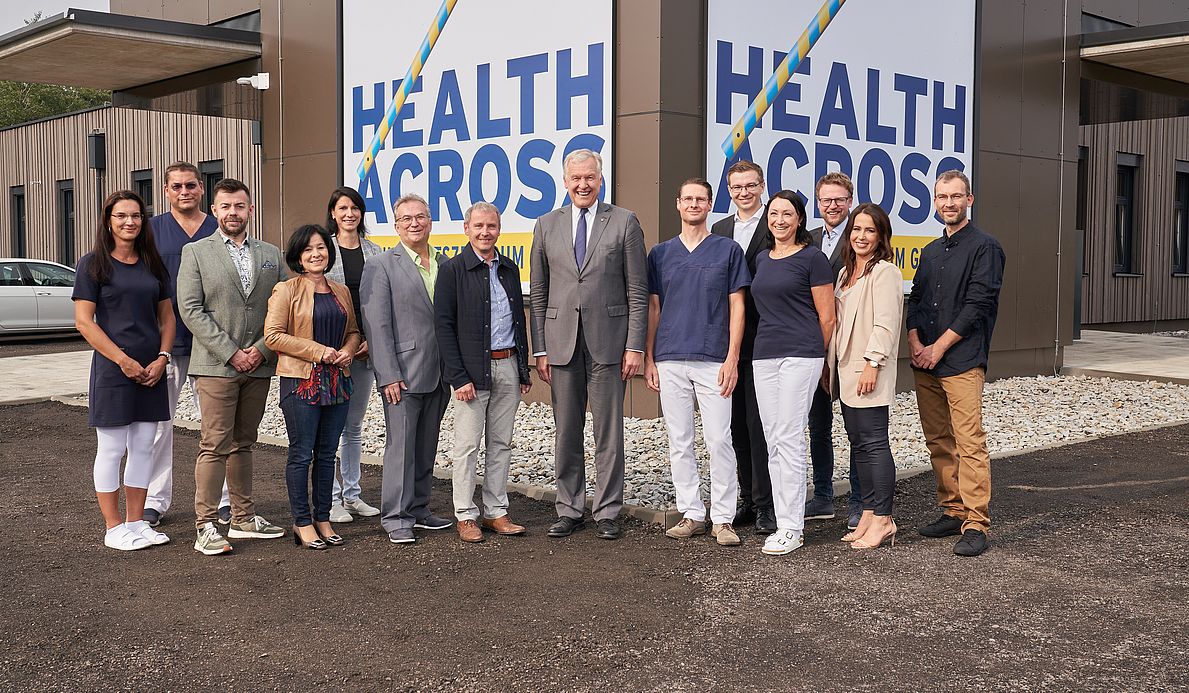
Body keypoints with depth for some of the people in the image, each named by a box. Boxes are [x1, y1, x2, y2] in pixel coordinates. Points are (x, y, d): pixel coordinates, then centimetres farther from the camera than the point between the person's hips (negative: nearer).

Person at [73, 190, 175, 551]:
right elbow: (84, 321, -9)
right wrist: (124, 360, -15)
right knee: (112, 450, 2)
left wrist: (162, 358, -3)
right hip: (112, 369, -5)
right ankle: (114, 529, 10)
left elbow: (167, 316, 13)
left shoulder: (153, 264, 11)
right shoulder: (93, 264, -4)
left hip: (151, 369, 5)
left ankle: (136, 522, 19)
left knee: (143, 447, 9)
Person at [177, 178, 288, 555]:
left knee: (242, 443, 13)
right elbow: (190, 309, -7)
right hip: (216, 366, -4)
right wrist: (230, 353, -13)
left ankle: (243, 519, 20)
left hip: (258, 366, 4)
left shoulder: (270, 254, 12)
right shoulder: (195, 252, 1)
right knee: (215, 446, -6)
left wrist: (261, 349, -6)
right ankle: (206, 527, -1)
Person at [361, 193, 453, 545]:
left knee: (426, 448, 13)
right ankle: (396, 518, 6)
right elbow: (376, 325, -9)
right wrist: (388, 376, -15)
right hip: (403, 374, -5)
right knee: (400, 446, -2)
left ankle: (418, 509, 24)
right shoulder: (381, 266, -4)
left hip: (438, 374, 5)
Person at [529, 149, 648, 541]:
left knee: (608, 433, 3)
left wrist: (635, 346, -7)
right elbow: (538, 293, 10)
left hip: (608, 342, -2)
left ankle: (607, 513, 13)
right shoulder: (547, 226, 10)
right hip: (561, 342, 3)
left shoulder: (624, 222, 2)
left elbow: (638, 291, 0)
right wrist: (540, 349, 4)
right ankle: (569, 511, 19)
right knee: (566, 433, 8)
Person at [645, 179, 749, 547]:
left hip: (713, 361, -2)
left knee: (719, 441, -4)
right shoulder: (661, 253, 11)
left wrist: (732, 358, -7)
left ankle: (722, 518, 5)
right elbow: (653, 307, 13)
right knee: (679, 442, 6)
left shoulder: (728, 250, 5)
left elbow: (737, 307, 2)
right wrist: (648, 358, 6)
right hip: (670, 362, 3)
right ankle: (692, 514, 15)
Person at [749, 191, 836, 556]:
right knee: (773, 442, 6)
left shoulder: (812, 258, -4)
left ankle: (791, 528, -5)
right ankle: (784, 522, 12)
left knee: (789, 439, -9)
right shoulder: (761, 260, 16)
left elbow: (827, 317, -2)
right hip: (764, 356, 7)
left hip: (800, 355, -7)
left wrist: (812, 353, 5)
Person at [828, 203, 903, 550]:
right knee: (858, 444, 11)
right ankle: (868, 514, 17)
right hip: (846, 371, 9)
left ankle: (883, 519, -2)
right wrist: (832, 366, 18)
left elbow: (884, 323, -16)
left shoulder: (884, 272, -8)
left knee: (874, 442, -7)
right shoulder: (846, 272, 19)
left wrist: (872, 364, -21)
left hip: (870, 373, -9)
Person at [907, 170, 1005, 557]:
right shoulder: (931, 251, 19)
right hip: (925, 364, 7)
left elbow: (977, 305, -10)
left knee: (970, 443, -10)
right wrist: (915, 341, -2)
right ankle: (952, 511, 19)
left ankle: (975, 524, -8)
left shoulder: (984, 247, -3)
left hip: (963, 361, -7)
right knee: (938, 442, 10)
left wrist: (939, 348, -11)